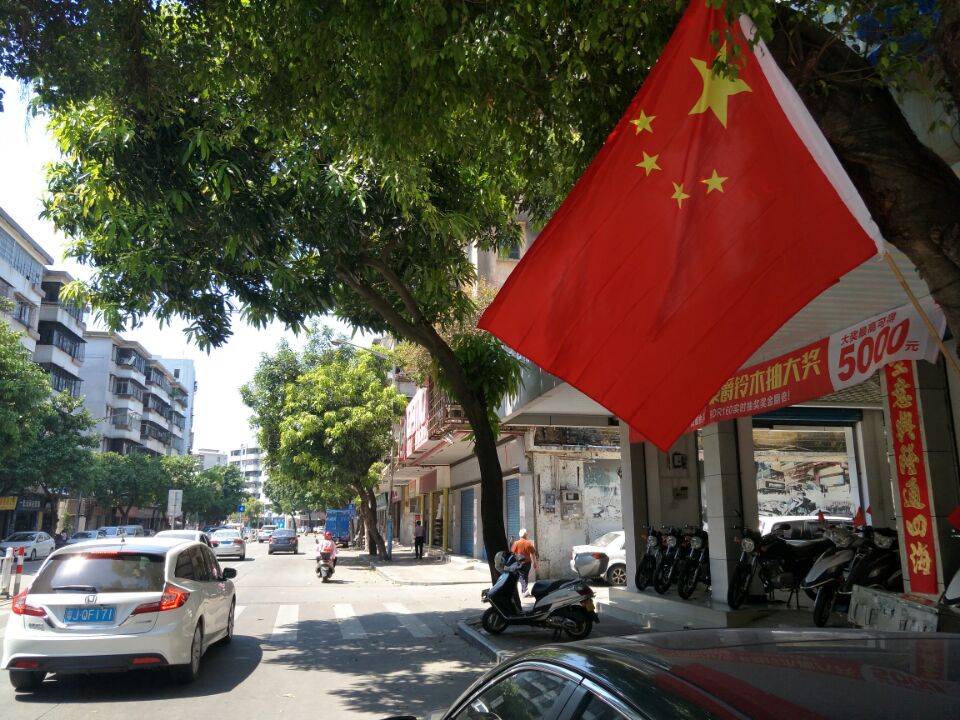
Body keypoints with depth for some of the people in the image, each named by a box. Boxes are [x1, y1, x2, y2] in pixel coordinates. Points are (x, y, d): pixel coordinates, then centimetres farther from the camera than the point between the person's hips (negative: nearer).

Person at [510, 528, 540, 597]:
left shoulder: (516, 543, -10)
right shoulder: (529, 543, -5)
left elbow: (513, 553, -7)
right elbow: (533, 554, -1)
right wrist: (534, 563, 8)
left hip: (520, 562, -3)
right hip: (528, 562, 3)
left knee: (522, 577, 3)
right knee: (526, 576, 17)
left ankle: (525, 591, -13)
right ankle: (523, 590, 28)